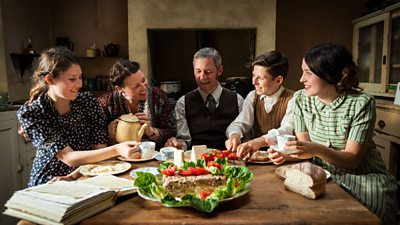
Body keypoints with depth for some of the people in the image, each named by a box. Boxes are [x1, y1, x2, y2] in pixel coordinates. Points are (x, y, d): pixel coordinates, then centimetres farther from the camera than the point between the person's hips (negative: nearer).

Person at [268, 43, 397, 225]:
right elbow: (304, 144, -1)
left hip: (364, 178, -3)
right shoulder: (301, 99, -4)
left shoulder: (361, 103, -16)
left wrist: (318, 150, -34)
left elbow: (352, 159, -16)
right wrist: (286, 155, -23)